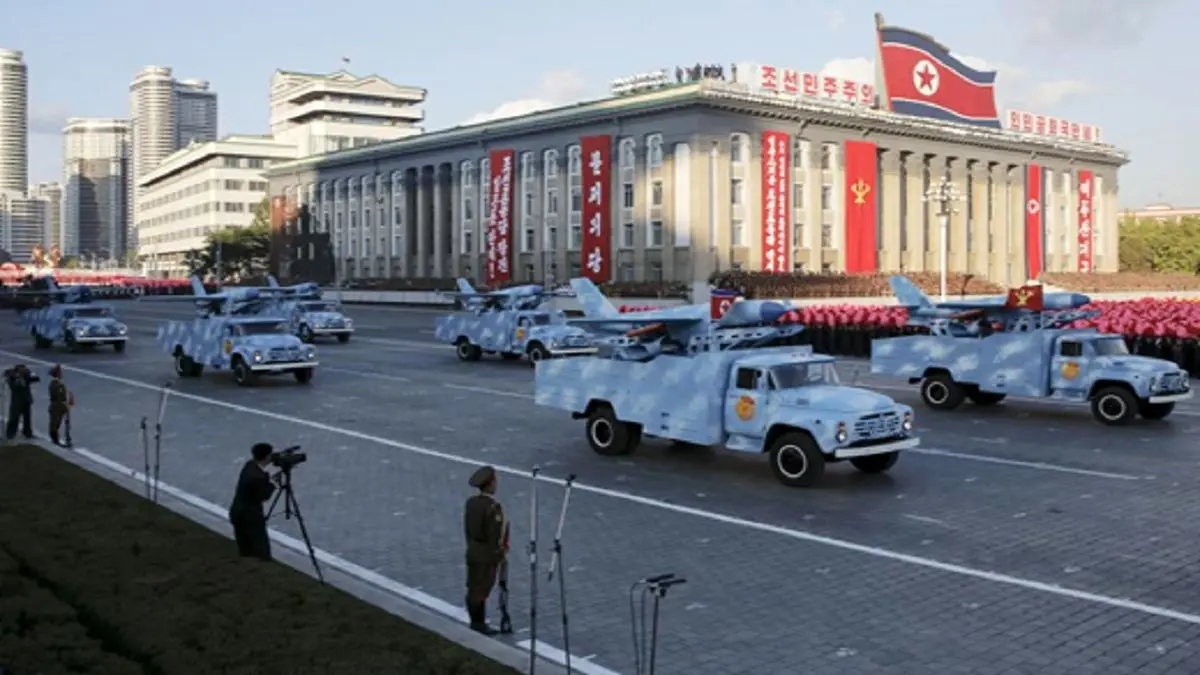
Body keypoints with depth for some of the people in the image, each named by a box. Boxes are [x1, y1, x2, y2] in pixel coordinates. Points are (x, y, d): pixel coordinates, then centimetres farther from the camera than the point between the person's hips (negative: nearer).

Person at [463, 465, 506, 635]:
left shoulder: (471, 502, -1)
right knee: (480, 591, 2)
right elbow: (494, 535, -22)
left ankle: (476, 623, 23)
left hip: (472, 552, 7)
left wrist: (472, 546, 17)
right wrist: (499, 555, -10)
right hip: (487, 555, -7)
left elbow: (467, 528, 7)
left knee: (473, 589, 13)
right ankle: (479, 625, 12)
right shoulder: (493, 507, -24)